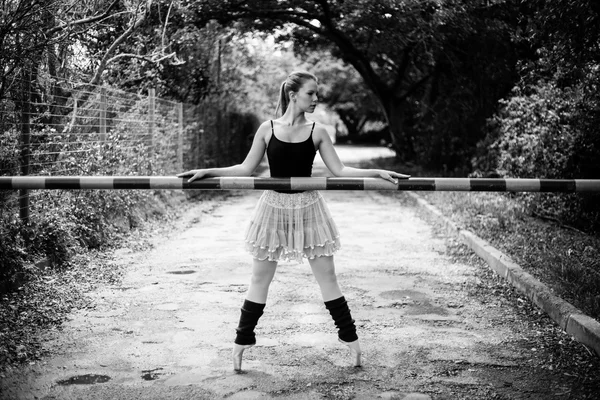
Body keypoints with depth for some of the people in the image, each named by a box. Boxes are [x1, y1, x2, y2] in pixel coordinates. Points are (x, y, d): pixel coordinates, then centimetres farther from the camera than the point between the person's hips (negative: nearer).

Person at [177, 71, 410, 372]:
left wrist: (378, 172, -7)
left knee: (326, 276, 3)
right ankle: (241, 342, 17)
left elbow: (339, 170, 1)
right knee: (260, 277, 5)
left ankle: (351, 340, 13)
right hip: (274, 207, 0)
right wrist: (207, 172, -4)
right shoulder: (267, 129, -1)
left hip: (308, 208, 0)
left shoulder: (317, 132, 0)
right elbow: (246, 169, 2)